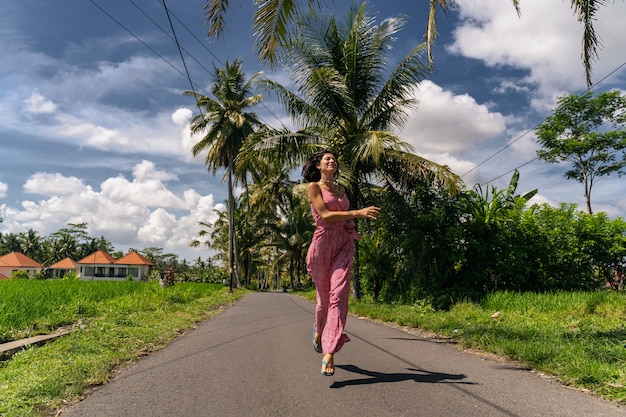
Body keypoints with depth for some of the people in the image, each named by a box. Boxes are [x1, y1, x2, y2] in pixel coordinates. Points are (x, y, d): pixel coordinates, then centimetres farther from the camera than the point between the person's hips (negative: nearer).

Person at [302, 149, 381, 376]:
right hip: (322, 244, -4)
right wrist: (358, 212, -17)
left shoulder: (341, 190, 18)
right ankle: (318, 330, 38)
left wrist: (353, 231, 8)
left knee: (339, 295, -12)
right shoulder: (313, 186, 1)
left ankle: (329, 353, -13)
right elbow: (325, 215, -11)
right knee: (324, 297, 5)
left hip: (343, 245, 4)